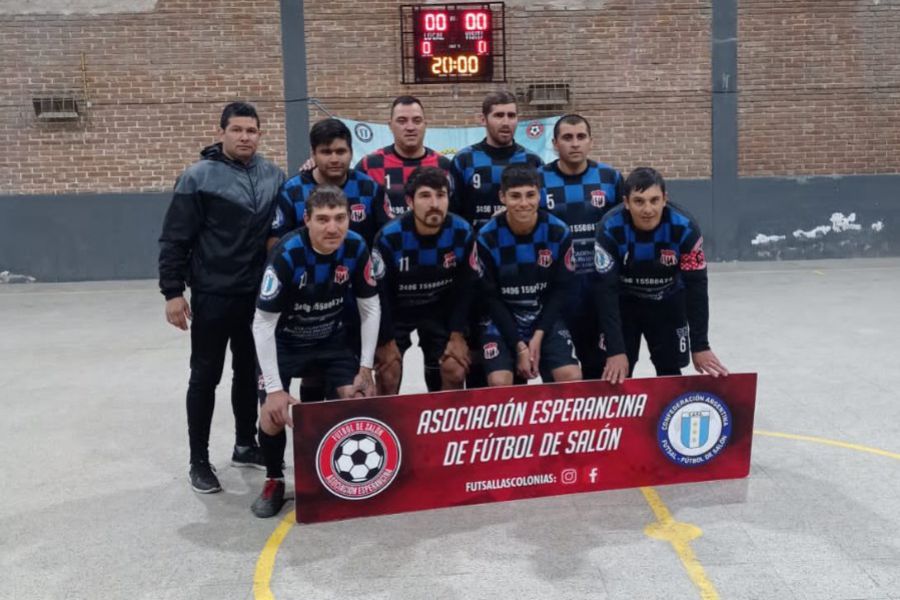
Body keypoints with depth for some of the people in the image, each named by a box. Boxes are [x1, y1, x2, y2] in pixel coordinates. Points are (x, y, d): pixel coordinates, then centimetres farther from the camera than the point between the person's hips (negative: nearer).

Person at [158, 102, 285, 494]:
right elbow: (174, 240, -8)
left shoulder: (274, 177, 5)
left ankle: (246, 445, 31)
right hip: (212, 295, -4)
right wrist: (173, 292, -11)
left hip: (259, 295, 5)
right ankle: (199, 461, 16)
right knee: (205, 376, 5)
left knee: (249, 371, 15)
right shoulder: (199, 177, -8)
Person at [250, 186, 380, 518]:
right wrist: (274, 388, -24)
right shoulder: (286, 255, -31)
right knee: (273, 415, -15)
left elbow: (370, 307, -6)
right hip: (285, 343, -3)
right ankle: (274, 481, 14)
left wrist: (366, 367, -8)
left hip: (332, 340, 3)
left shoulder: (356, 248, -19)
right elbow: (263, 324, -25)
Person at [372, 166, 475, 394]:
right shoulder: (389, 237, -25)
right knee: (388, 374, -11)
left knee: (455, 373, -6)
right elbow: (379, 293, -16)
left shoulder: (463, 233, -18)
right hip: (395, 311, -2)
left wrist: (457, 335, -7)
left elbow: (464, 287, -7)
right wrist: (386, 341, -12)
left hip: (440, 310, 2)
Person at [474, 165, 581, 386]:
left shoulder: (559, 232, -10)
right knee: (500, 383, -21)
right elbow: (490, 297, -9)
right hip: (501, 320, -2)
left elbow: (561, 288, -2)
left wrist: (539, 335, -11)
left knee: (572, 378, -15)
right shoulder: (487, 238, -15)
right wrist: (519, 346, -14)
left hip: (545, 319, 2)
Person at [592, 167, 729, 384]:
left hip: (668, 302, 1)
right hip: (623, 301, -1)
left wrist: (700, 345, -20)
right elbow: (605, 290, -30)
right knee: (616, 376, -3)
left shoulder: (684, 228, -27)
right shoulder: (610, 229, -30)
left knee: (670, 372, 5)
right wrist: (615, 350, -35)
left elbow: (696, 286, -20)